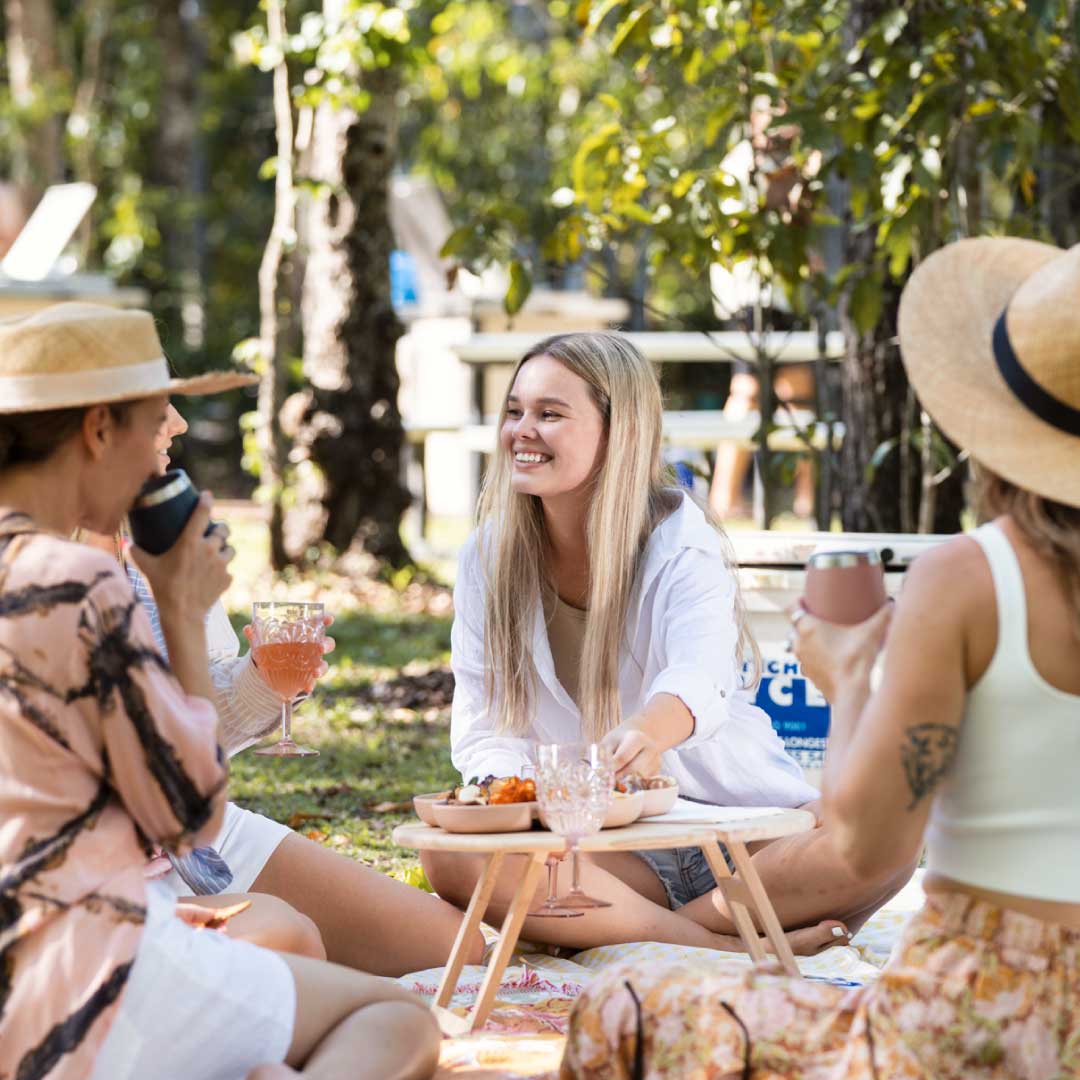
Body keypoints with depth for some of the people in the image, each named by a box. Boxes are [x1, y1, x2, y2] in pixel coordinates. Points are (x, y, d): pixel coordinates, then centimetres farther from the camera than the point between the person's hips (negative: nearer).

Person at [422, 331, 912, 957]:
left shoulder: (682, 545, -9)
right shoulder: (490, 557, 2)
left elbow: (702, 674, -31)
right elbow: (484, 729, 0)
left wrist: (652, 729, -56)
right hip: (602, 847, 2)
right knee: (450, 854, -30)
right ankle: (729, 950, -30)